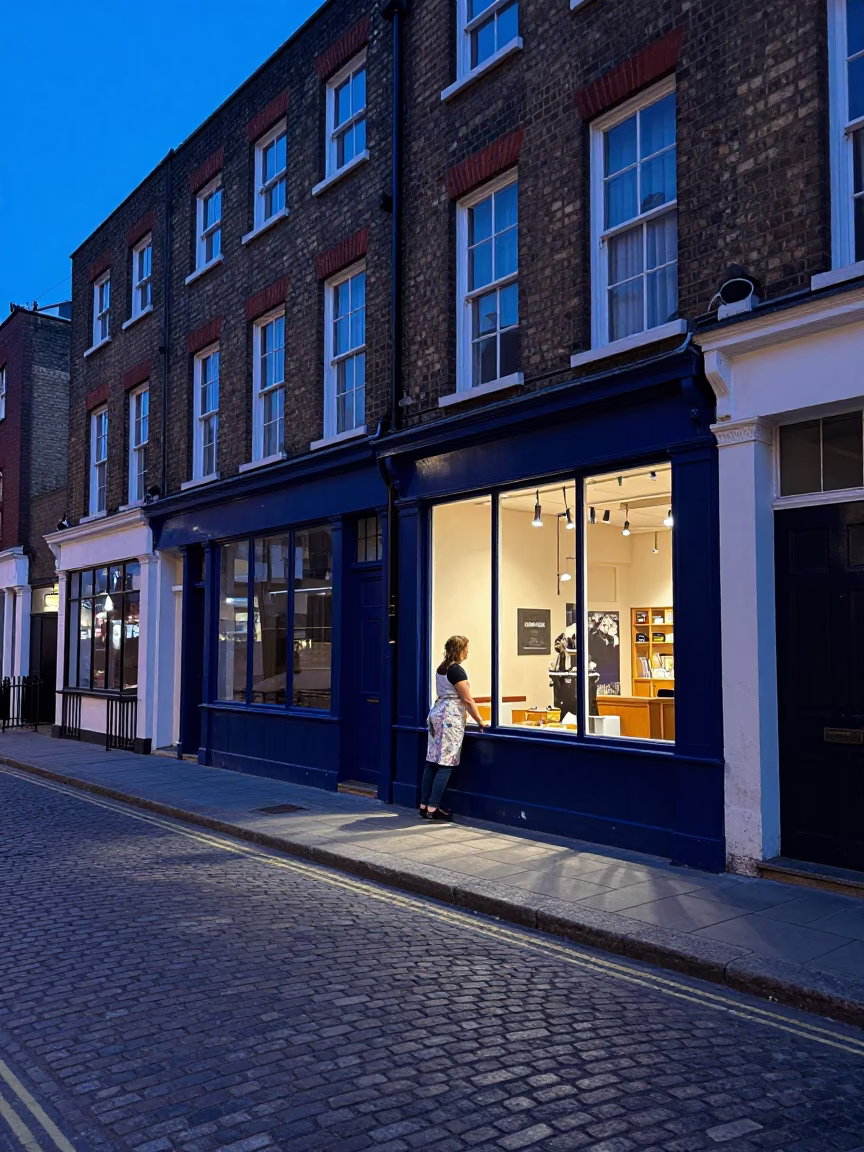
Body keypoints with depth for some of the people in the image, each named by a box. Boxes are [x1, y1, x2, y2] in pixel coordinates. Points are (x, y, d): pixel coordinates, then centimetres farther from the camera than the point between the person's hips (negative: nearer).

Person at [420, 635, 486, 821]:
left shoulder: (441, 668, 15)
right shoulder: (457, 670, -12)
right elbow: (467, 699, -13)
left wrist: (464, 714, 29)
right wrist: (480, 720, -5)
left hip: (436, 714, 9)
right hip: (450, 718, -9)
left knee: (432, 762, 9)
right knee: (446, 764, -6)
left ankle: (424, 805, 11)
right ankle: (433, 808, -7)